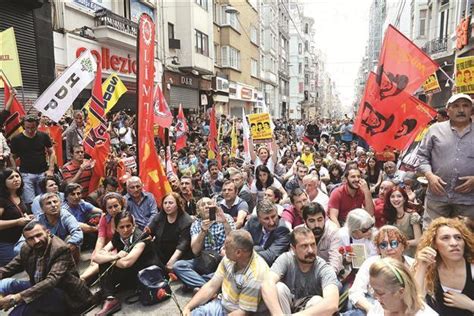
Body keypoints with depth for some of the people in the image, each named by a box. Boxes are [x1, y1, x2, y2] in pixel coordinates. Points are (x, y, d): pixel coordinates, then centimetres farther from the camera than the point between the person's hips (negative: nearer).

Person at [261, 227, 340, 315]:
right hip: (285, 307, 0)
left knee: (318, 300, -32)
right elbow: (267, 284, -36)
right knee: (279, 287, -28)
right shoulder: (286, 259, -19)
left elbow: (332, 304, -40)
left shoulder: (324, 269, -22)